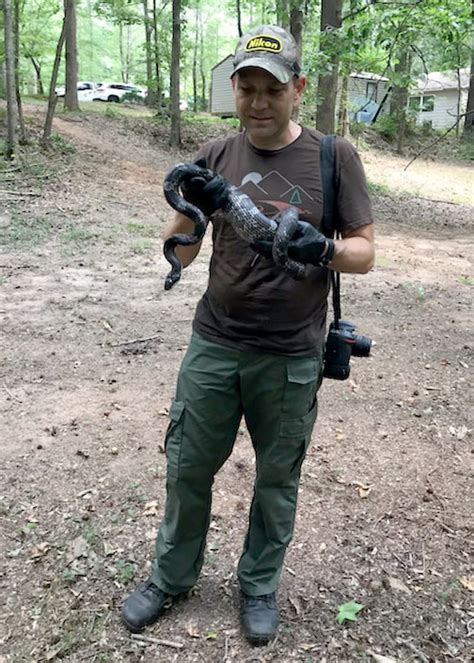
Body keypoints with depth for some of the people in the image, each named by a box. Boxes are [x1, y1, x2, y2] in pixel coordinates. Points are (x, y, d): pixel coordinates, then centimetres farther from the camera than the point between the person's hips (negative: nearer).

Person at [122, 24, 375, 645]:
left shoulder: (334, 157, -5)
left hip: (290, 359, -2)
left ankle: (259, 586, 39)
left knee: (277, 479, 14)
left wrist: (321, 248, -26)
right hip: (213, 346, 2)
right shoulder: (217, 156, 1)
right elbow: (178, 255, 0)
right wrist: (192, 211, -22)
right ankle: (171, 576, 38)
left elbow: (365, 253, -4)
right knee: (188, 468, 13)